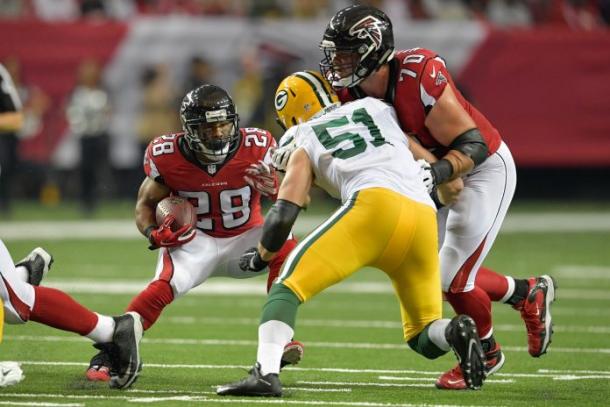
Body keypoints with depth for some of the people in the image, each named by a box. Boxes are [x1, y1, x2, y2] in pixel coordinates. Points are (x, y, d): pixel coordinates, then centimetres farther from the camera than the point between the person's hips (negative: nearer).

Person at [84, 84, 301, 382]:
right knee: (165, 287, -30)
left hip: (244, 239, 2)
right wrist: (153, 233, -23)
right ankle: (105, 355, -20)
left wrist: (275, 188, -33)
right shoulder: (168, 157, -17)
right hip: (195, 241, -2)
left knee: (285, 249, -29)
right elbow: (145, 204, 0)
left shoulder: (255, 148, -17)